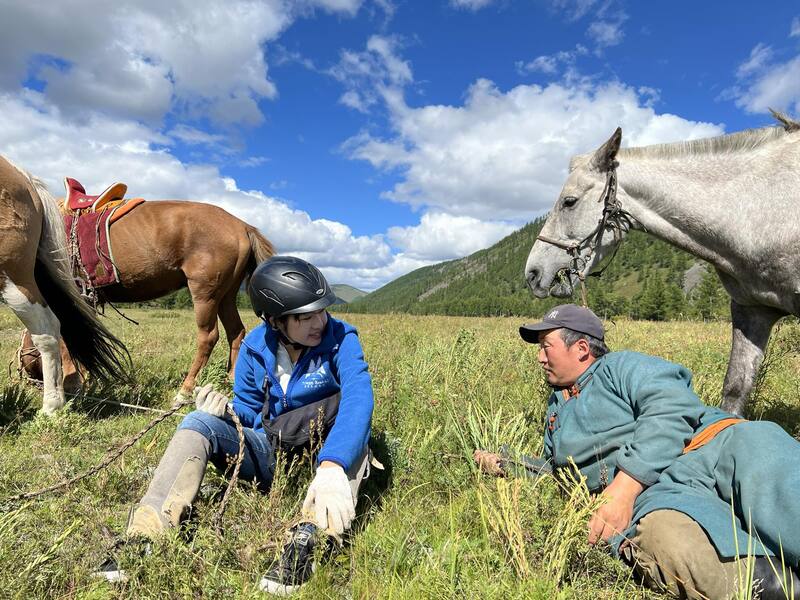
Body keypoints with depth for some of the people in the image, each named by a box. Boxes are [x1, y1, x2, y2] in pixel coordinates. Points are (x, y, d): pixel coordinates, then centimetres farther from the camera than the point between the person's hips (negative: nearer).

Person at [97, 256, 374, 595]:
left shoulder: (340, 339, -17)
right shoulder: (254, 347, -4)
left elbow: (359, 399, -36)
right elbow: (249, 412, 5)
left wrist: (331, 467, -52)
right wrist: (226, 410, -20)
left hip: (324, 453, -3)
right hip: (268, 456, 4)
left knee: (353, 408, -33)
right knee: (199, 421, -16)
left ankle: (312, 535, -46)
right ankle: (146, 534, -29)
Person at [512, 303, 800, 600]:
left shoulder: (621, 365, 12)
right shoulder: (556, 410, 32)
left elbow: (670, 408, -9)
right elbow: (552, 472, 41)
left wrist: (625, 486, -17)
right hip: (654, 493, 3)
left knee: (759, 446, -38)